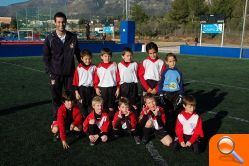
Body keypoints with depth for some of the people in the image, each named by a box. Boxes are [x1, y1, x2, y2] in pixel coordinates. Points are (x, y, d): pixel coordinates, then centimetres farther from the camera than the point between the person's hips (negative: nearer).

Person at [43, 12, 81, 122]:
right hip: (55, 74, -1)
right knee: (56, 99, 7)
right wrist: (50, 73, -4)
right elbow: (46, 57, 2)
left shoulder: (72, 37, 2)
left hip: (70, 73, 1)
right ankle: (56, 120, 20)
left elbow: (78, 54, 11)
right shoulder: (50, 39, -1)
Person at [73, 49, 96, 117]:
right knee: (82, 106, 5)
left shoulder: (93, 67, 2)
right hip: (81, 89, -1)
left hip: (91, 89, 1)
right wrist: (76, 92, -3)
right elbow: (75, 81, 0)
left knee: (91, 106, 8)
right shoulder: (79, 68, -2)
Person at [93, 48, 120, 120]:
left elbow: (118, 77, 2)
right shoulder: (99, 67, 2)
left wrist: (118, 88, 0)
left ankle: (111, 119, 16)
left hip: (112, 87, 0)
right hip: (102, 88, 0)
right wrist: (96, 88, -5)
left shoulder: (114, 65, 3)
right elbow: (96, 78, 3)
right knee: (103, 106, 7)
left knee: (111, 107, 7)